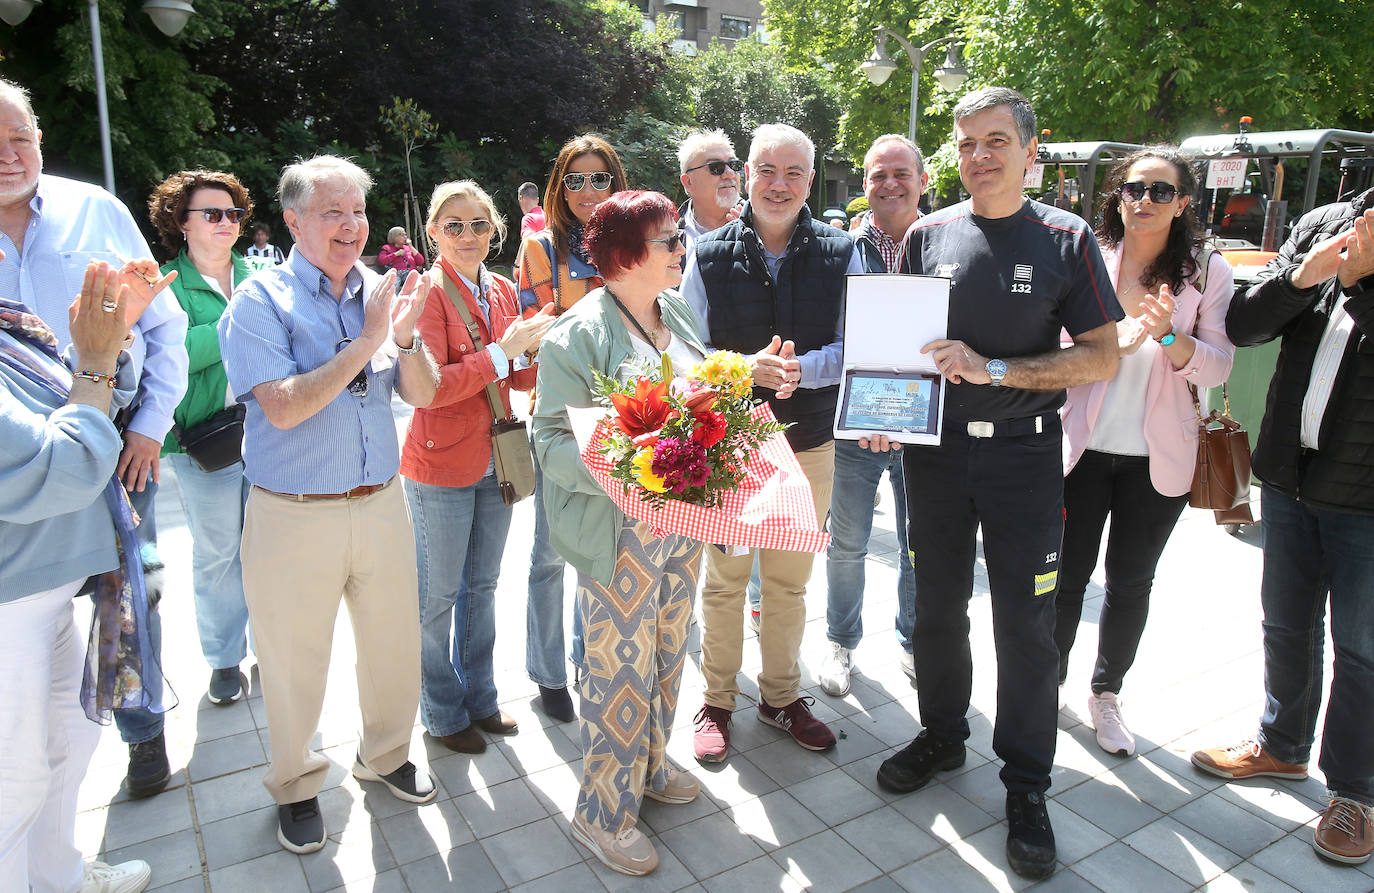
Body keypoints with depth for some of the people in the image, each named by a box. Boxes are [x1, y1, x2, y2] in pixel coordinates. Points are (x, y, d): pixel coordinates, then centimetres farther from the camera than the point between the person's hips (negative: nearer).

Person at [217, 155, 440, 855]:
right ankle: (296, 785, 36)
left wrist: (405, 338, -18)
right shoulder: (261, 301, -9)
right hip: (294, 516, -4)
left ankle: (385, 754, 42)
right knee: (294, 663, 12)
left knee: (394, 646, 17)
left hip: (381, 503, 4)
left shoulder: (378, 293, 4)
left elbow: (422, 394, 1)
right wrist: (366, 341, -21)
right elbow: (284, 408, -21)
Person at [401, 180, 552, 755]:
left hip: (495, 460, 7)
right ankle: (443, 715, 26)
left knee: (481, 587, 19)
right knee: (437, 596, 7)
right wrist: (501, 351, -24)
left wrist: (536, 349, -8)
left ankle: (479, 699, 35)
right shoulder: (427, 292, -13)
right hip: (441, 467, -7)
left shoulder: (503, 292, 7)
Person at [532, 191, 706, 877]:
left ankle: (648, 766, 42)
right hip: (619, 529, -7)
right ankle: (602, 813, 22)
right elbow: (552, 437, -18)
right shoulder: (579, 333, -15)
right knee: (622, 666, 3)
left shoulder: (677, 316, 8)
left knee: (667, 651, 20)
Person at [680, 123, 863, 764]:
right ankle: (717, 701, 30)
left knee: (790, 581, 16)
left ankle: (781, 695, 35)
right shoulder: (708, 254, -2)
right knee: (723, 579, 11)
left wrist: (799, 368, -23)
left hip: (807, 445, 2)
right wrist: (749, 369, -22)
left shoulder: (841, 254, 1)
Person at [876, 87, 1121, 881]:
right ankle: (943, 736, 37)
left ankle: (1027, 786, 22)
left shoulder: (1067, 240, -4)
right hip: (935, 450, 3)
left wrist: (993, 368, -19)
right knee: (937, 608, 14)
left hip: (1024, 455, -2)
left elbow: (1103, 357, -7)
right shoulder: (928, 236, 4)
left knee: (1026, 626, 4)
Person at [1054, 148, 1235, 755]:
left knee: (1131, 581, 11)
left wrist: (1169, 335, -23)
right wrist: (1117, 342, -18)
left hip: (1158, 458, 1)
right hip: (1081, 448, -1)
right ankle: (1049, 682, 27)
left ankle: (1106, 693, 31)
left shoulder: (1208, 273, 1)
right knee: (1067, 574, 5)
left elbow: (1218, 367, -4)